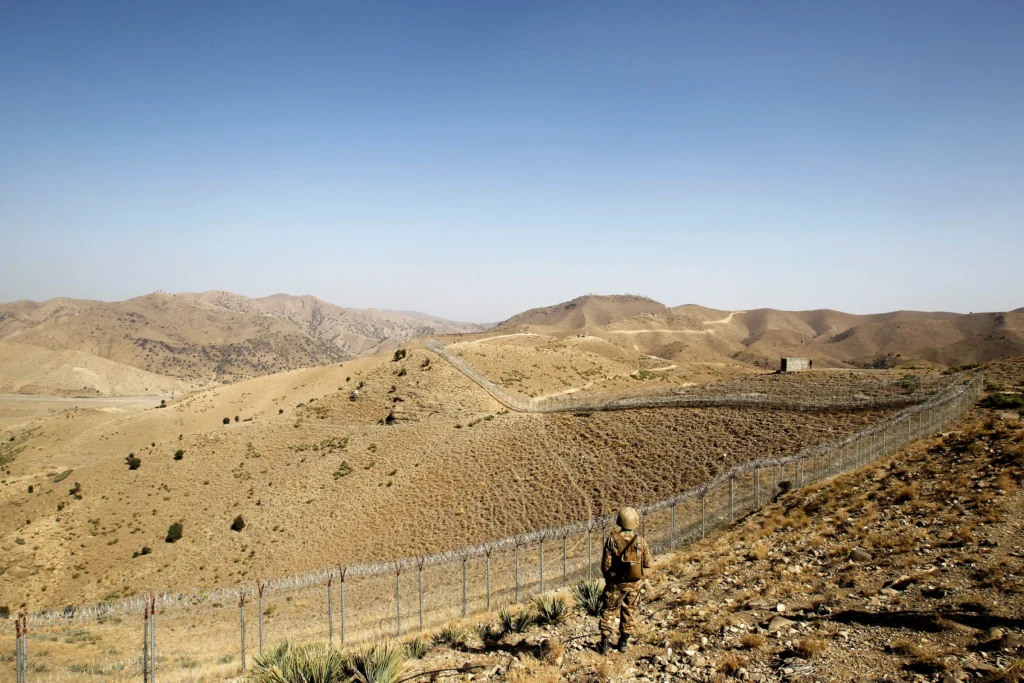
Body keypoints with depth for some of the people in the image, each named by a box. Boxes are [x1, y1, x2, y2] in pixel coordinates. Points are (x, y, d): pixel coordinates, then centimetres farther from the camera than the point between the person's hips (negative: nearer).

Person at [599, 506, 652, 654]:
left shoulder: (612, 539, -15)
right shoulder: (640, 540, -12)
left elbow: (606, 564, -11)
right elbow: (647, 563, -3)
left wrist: (608, 577, 8)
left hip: (616, 583, -1)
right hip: (634, 583, 1)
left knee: (609, 611, 12)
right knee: (629, 611, 18)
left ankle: (606, 641, 6)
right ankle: (624, 641, 22)